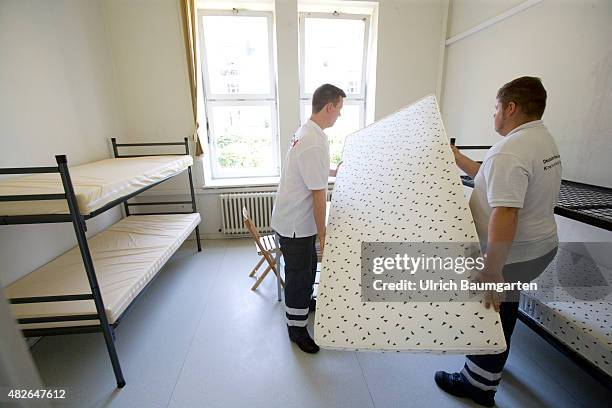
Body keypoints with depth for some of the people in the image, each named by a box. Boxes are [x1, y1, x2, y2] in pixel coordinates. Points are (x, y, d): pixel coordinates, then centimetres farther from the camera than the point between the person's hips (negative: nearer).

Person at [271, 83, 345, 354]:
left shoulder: (306, 131, 7)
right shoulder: (315, 144, -27)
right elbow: (318, 193, -25)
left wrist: (335, 172, 33)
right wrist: (322, 232, -16)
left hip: (295, 218, 10)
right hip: (296, 224, -10)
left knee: (307, 267, 27)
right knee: (299, 274, 8)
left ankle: (303, 302, 51)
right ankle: (296, 327, 30)